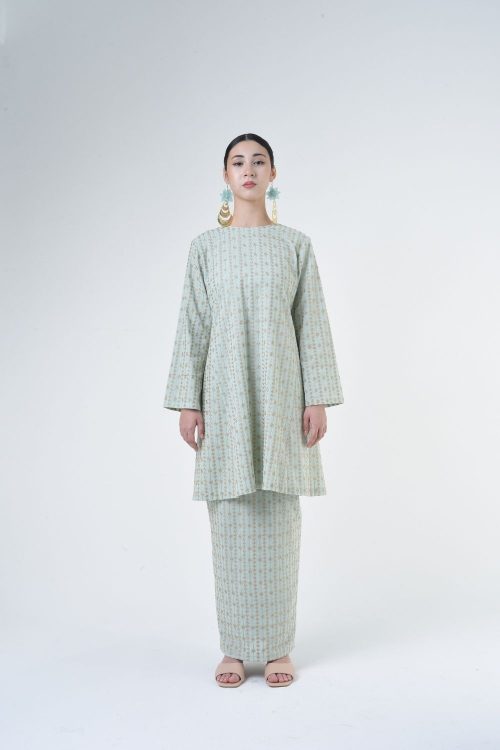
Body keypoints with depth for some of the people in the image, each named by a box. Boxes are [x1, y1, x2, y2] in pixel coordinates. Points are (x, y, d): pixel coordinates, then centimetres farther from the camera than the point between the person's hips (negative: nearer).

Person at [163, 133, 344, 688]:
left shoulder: (296, 244, 8)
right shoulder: (205, 246, 9)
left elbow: (312, 324, 4)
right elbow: (192, 325, 4)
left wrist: (318, 398, -3)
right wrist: (187, 401, -3)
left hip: (279, 392, 0)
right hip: (224, 392, 0)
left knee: (278, 515, 2)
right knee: (230, 516, 2)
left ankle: (278, 647, 14)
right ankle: (235, 648, 15)